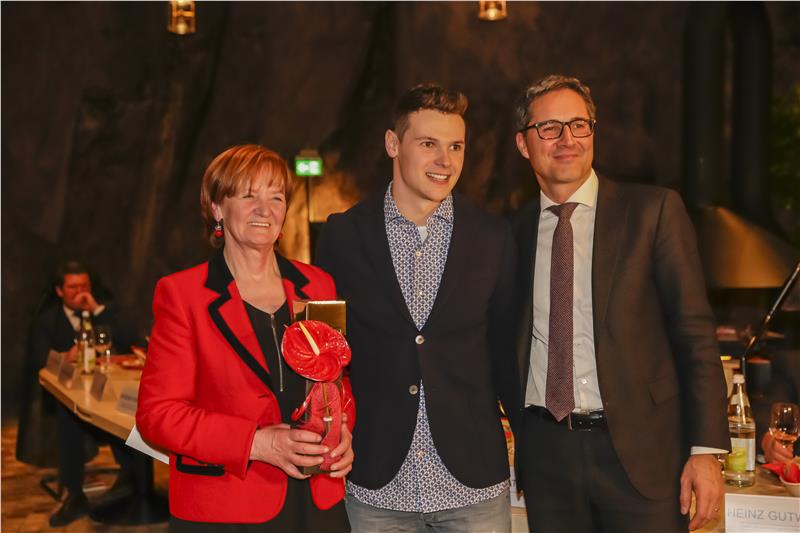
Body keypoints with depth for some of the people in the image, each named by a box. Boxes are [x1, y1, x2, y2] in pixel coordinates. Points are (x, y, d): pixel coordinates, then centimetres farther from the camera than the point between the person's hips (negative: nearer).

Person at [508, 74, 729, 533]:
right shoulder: (516, 232, 8)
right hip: (546, 455, 3)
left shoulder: (654, 210, -2)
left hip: (641, 449, -3)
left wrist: (706, 448, -10)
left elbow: (695, 333, -4)